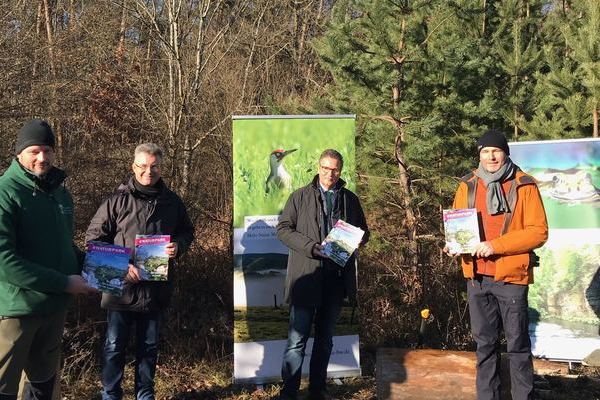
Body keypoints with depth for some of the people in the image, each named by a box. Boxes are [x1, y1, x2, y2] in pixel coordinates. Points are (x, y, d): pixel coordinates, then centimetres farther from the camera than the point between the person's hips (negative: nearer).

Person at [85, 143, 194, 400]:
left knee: (149, 346, 16)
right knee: (115, 345, 7)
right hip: (121, 286, -3)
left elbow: (187, 232, 17)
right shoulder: (118, 199, -6)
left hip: (156, 289, 3)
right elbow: (94, 236, -5)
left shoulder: (171, 202, 4)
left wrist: (178, 246, -6)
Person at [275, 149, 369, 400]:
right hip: (305, 277, -3)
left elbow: (363, 232, 19)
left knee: (325, 339, 14)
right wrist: (310, 246, -16)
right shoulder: (300, 196, 3)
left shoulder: (350, 199, 12)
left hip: (336, 277, 4)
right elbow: (283, 229, -2)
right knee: (297, 339, -5)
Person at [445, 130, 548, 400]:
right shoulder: (468, 185, 7)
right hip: (476, 276, 4)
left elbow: (538, 232, -11)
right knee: (484, 343, 13)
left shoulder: (524, 186, -5)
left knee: (517, 344, 3)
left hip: (511, 276, -4)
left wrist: (496, 245, -19)